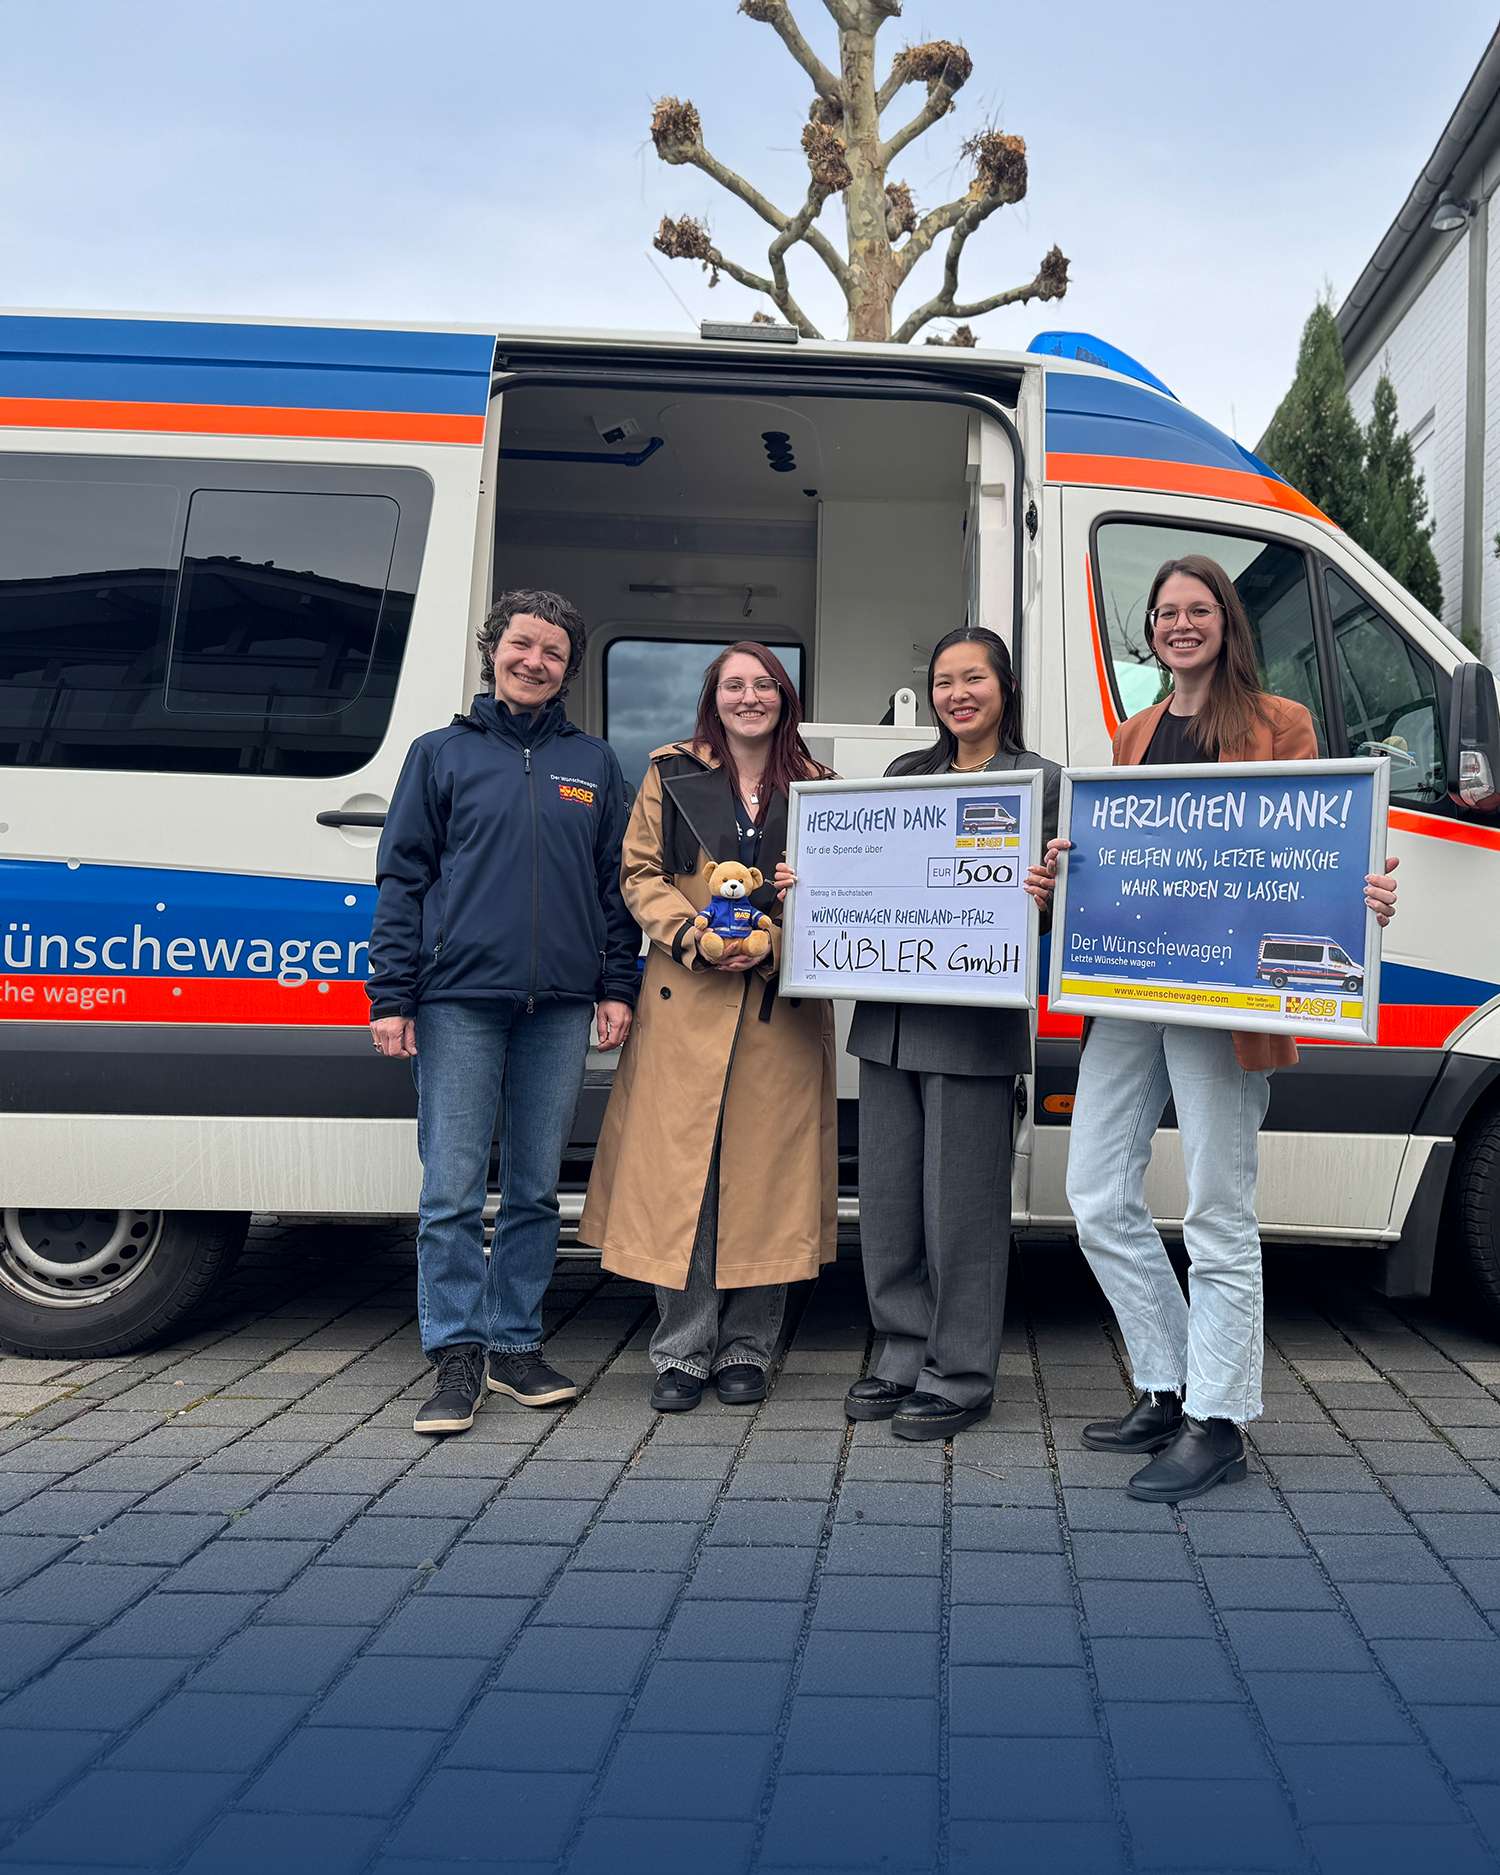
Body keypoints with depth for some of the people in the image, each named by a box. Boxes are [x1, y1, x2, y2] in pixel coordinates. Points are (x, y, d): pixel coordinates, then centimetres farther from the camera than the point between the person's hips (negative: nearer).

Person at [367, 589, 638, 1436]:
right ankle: (459, 1357, 4)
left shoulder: (594, 763, 14)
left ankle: (517, 1345, 18)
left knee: (537, 1187, 8)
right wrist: (392, 997, -2)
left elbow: (617, 883, 15)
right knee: (453, 1188, -4)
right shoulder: (442, 754, 9)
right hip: (459, 1001, -2)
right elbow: (402, 879, 5)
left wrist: (617, 987, 6)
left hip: (559, 1007, 2)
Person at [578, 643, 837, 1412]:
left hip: (782, 1005, 1)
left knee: (765, 1172, 3)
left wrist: (775, 943, -8)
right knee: (680, 1172, -2)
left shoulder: (814, 787, 11)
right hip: (685, 1002, -1)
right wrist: (694, 936, -11)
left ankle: (747, 1348, 15)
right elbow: (640, 876, 5)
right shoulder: (671, 776, 9)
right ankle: (683, 1350, 9)